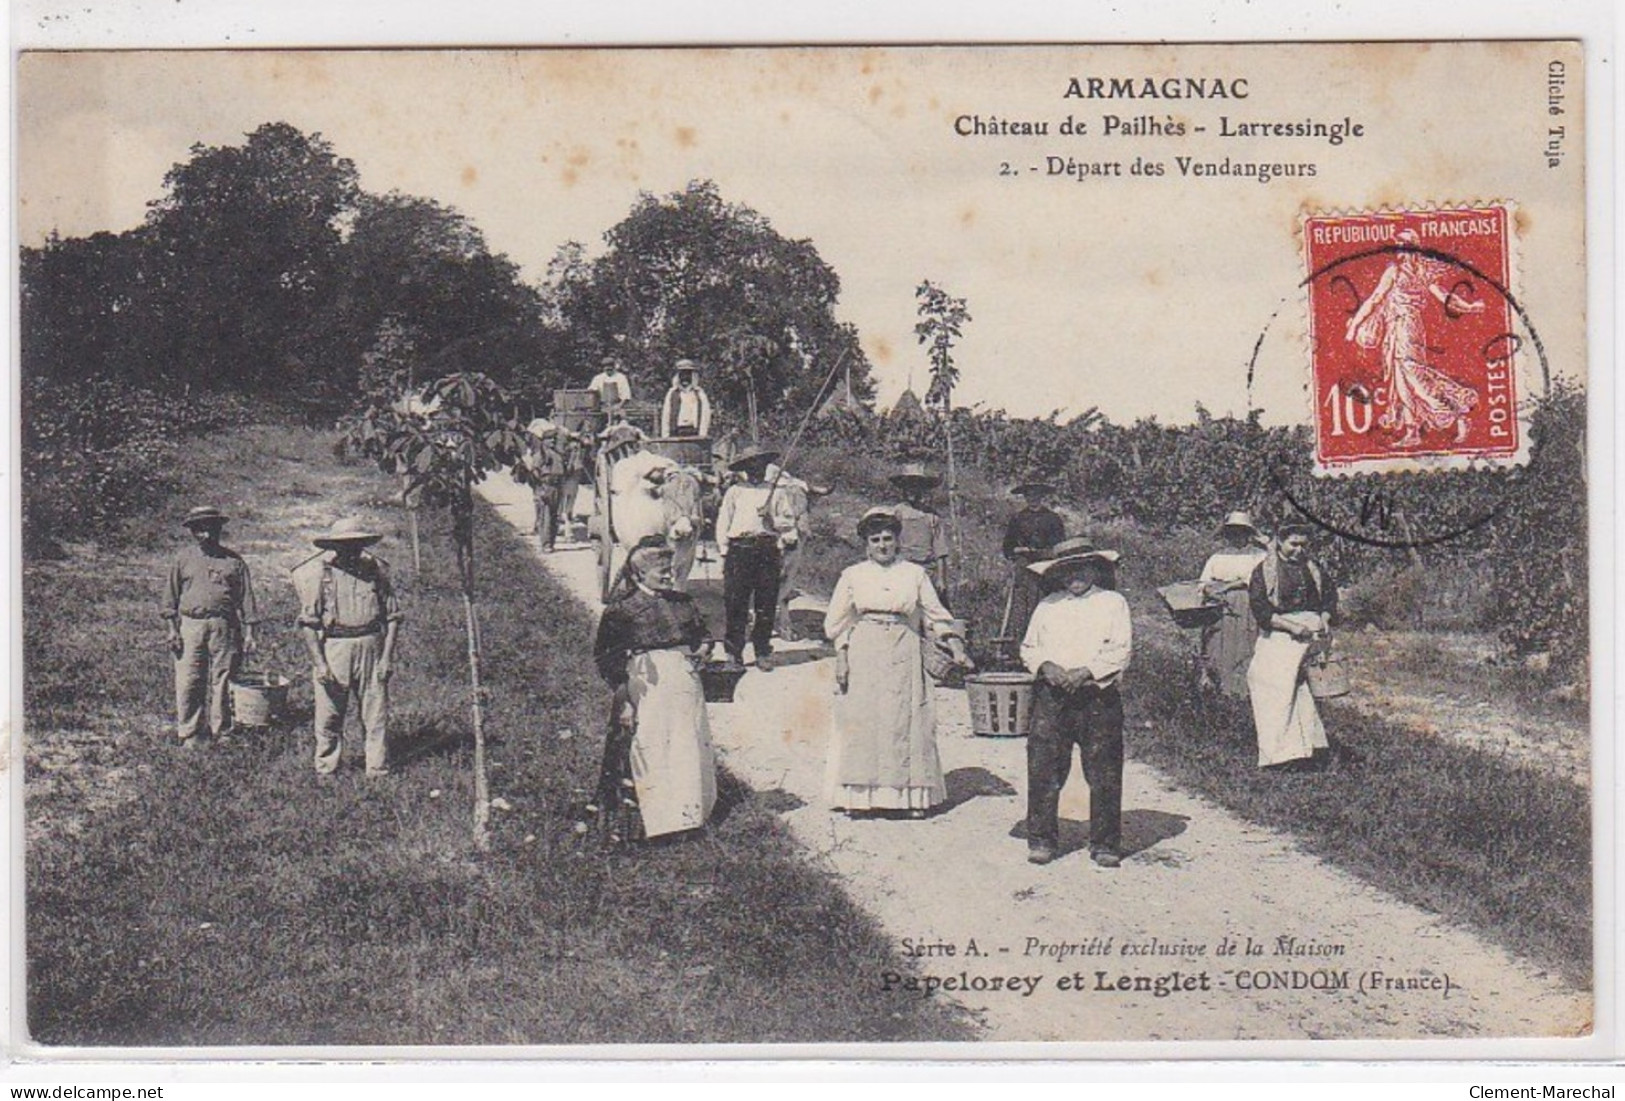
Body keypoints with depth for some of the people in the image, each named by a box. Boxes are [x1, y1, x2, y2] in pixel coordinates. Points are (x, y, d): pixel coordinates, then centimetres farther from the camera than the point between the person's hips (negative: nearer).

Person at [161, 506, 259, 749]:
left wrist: (249, 634, 2)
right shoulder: (184, 559, 9)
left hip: (224, 627, 0)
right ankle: (189, 733, 6)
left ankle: (221, 732, 13)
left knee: (221, 681, 2)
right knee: (188, 682, -3)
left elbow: (245, 599, 8)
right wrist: (172, 629, 1)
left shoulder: (234, 561, 8)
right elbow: (171, 597, 11)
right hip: (190, 626, 0)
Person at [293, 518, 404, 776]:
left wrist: (388, 657, 0)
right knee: (328, 715, 3)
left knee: (376, 715, 2)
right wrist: (318, 663, -10)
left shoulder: (376, 570, 4)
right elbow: (308, 623, -3)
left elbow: (393, 616, 8)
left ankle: (378, 771, 9)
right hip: (332, 647, -1)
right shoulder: (317, 573, -3)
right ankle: (325, 771, 15)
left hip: (371, 646, 2)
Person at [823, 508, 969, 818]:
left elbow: (937, 615, 8)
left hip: (903, 658, 0)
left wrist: (956, 648, -3)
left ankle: (913, 795, 3)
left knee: (906, 723, -2)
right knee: (860, 723, -3)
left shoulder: (915, 574, 9)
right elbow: (837, 623, 8)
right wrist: (841, 659, -2)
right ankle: (858, 795, 2)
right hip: (863, 656, 0)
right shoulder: (852, 576, 7)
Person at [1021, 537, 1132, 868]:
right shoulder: (1047, 606, 17)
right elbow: (1029, 647, 16)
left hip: (1097, 696, -2)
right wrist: (1046, 666, -5)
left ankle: (1104, 843, 6)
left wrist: (1085, 672, -13)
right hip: (1051, 696, 2)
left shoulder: (1113, 603, 8)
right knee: (1043, 768, -3)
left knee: (1103, 772, -2)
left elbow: (1120, 650, -1)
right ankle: (1042, 839, 6)